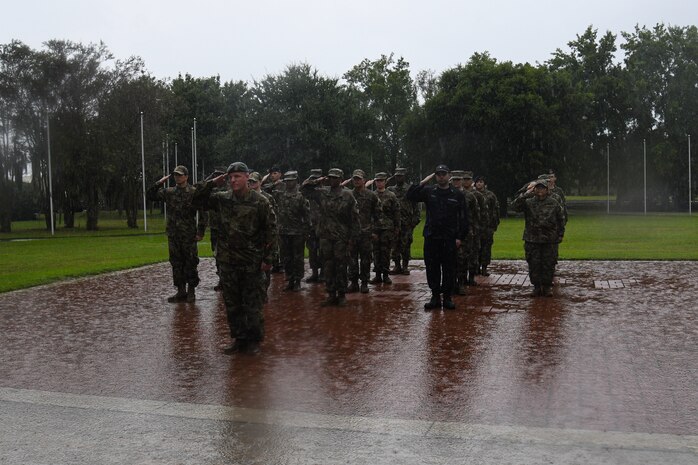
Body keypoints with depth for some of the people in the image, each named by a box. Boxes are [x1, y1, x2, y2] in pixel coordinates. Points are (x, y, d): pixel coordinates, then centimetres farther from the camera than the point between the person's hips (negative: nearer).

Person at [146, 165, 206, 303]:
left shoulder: (194, 192, -4)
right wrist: (159, 183, 3)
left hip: (189, 235, -5)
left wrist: (200, 232, -10)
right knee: (176, 263, 8)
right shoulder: (168, 192, 10)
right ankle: (181, 291, 17)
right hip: (173, 235, 5)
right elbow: (150, 195, 16)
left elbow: (203, 213, -6)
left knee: (190, 263, 1)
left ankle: (191, 292, 11)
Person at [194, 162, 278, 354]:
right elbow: (198, 200, 11)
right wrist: (212, 184, -3)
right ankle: (238, 338, 23)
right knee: (231, 303, 11)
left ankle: (254, 340, 16)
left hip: (252, 262, -4)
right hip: (227, 261, 4)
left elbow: (271, 230, -6)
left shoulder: (260, 202, -7)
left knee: (252, 303, 3)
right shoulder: (222, 199, 5)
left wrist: (268, 258, -9)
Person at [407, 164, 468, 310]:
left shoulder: (458, 195, 4)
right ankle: (435, 297, 15)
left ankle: (447, 297, 14)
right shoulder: (429, 191, 7)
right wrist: (423, 182, -7)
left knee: (449, 269, 3)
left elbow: (463, 218, 3)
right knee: (432, 268, 5)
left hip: (450, 239, -1)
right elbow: (410, 195, -4)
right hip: (431, 238, 1)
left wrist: (460, 237, -3)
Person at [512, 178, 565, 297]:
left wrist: (560, 235, 9)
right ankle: (537, 286, 15)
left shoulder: (554, 203, 6)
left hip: (550, 240, 0)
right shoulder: (528, 202, 3)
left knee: (549, 264, 3)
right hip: (532, 240, 0)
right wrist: (525, 194, -20)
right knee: (534, 265, 3)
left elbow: (561, 219, 13)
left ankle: (547, 286, 16)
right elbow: (515, 206, -14)